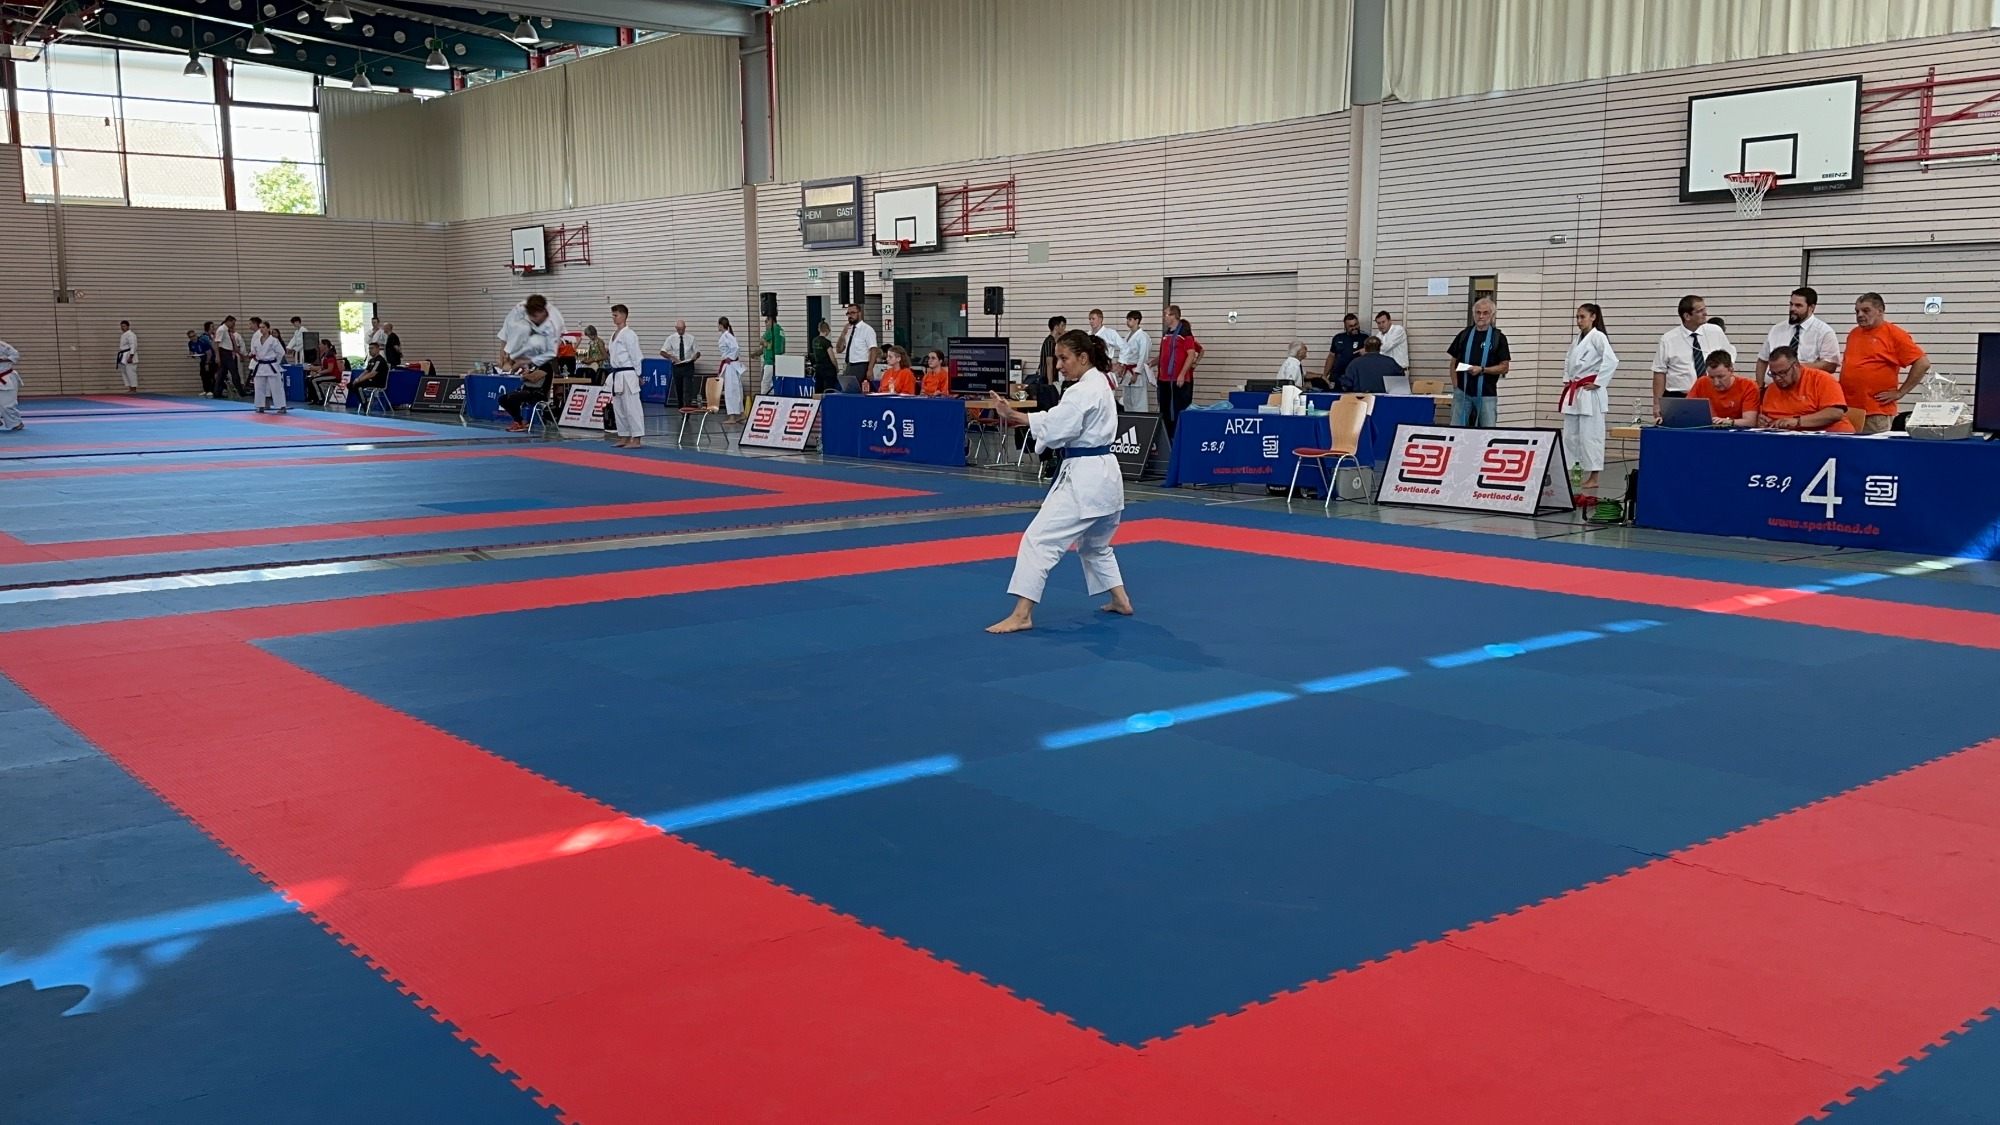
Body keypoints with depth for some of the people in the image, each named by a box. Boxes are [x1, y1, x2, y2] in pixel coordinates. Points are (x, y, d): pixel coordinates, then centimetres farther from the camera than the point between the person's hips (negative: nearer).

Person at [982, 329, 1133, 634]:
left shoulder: (1084, 391, -17)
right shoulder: (1101, 383, 14)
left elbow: (1053, 431, -22)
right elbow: (1059, 420, 11)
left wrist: (1013, 415, -14)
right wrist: (1016, 415, -2)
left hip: (1084, 478, -11)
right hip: (1103, 474, 11)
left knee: (1039, 539, -11)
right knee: (1094, 543, 28)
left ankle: (1021, 615, -13)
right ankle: (1120, 600, 37)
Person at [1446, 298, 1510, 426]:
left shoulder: (1498, 337, 1)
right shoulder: (1464, 335, 9)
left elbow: (1504, 367, -2)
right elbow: (1454, 362, 12)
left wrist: (1482, 370, -15)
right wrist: (1455, 385, 0)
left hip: (1487, 394, -2)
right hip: (1462, 392, 2)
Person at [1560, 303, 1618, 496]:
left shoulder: (1598, 337, -10)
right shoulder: (1578, 339, 15)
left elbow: (1611, 361, -21)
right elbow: (1568, 361, 29)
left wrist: (1598, 383, -17)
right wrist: (1566, 381, 16)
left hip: (1590, 394, -8)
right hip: (1574, 392, 8)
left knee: (1590, 435, -5)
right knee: (1570, 435, 10)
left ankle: (1593, 478, 0)